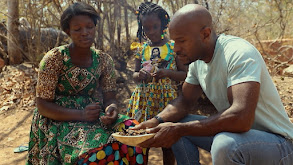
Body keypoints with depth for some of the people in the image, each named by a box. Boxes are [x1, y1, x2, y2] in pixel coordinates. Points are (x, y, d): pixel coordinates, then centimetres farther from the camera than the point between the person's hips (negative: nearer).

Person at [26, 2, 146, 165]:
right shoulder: (54, 59, -10)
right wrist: (80, 114, -23)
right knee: (102, 150, -32)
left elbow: (109, 98, 4)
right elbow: (42, 105, -10)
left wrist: (112, 109, -21)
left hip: (94, 118, 4)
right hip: (59, 120, -4)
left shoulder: (104, 60, 2)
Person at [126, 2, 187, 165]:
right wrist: (140, 75, -9)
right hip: (144, 98, 3)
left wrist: (167, 73, -17)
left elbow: (184, 74, 1)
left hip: (166, 97, -3)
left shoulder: (173, 46, -1)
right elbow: (135, 74, 15)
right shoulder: (142, 49, 8)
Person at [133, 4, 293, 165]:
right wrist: (158, 121, -10)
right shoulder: (196, 60, 1)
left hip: (276, 141, -7)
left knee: (225, 144, -37)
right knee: (173, 124, -1)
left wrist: (179, 129, -29)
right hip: (230, 133, 7)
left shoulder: (240, 53, -26)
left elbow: (241, 118, -37)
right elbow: (185, 101, 10)